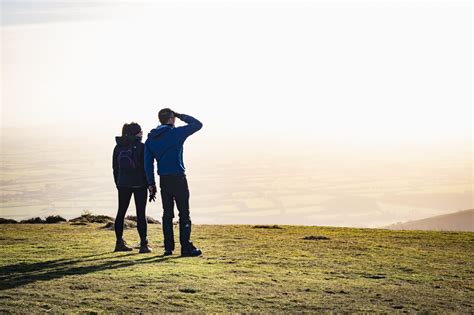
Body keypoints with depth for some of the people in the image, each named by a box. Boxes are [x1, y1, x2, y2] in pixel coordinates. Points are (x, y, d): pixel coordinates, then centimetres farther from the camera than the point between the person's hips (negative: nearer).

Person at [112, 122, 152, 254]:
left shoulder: (118, 147, 8)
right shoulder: (141, 146, -7)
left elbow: (115, 167, 11)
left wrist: (118, 183, 17)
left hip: (123, 183, 5)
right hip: (139, 183, -4)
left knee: (121, 212, 12)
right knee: (141, 213, -2)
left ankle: (119, 242, 14)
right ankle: (143, 244, -4)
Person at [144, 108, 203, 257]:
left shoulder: (150, 139, 10)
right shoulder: (176, 133, -7)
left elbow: (148, 164, 9)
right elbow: (197, 124, -2)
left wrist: (151, 184, 12)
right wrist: (181, 116, 6)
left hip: (163, 180, 6)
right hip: (178, 178, -6)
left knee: (167, 214, 10)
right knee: (184, 214, -3)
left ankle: (168, 247, 10)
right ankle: (186, 247, -6)